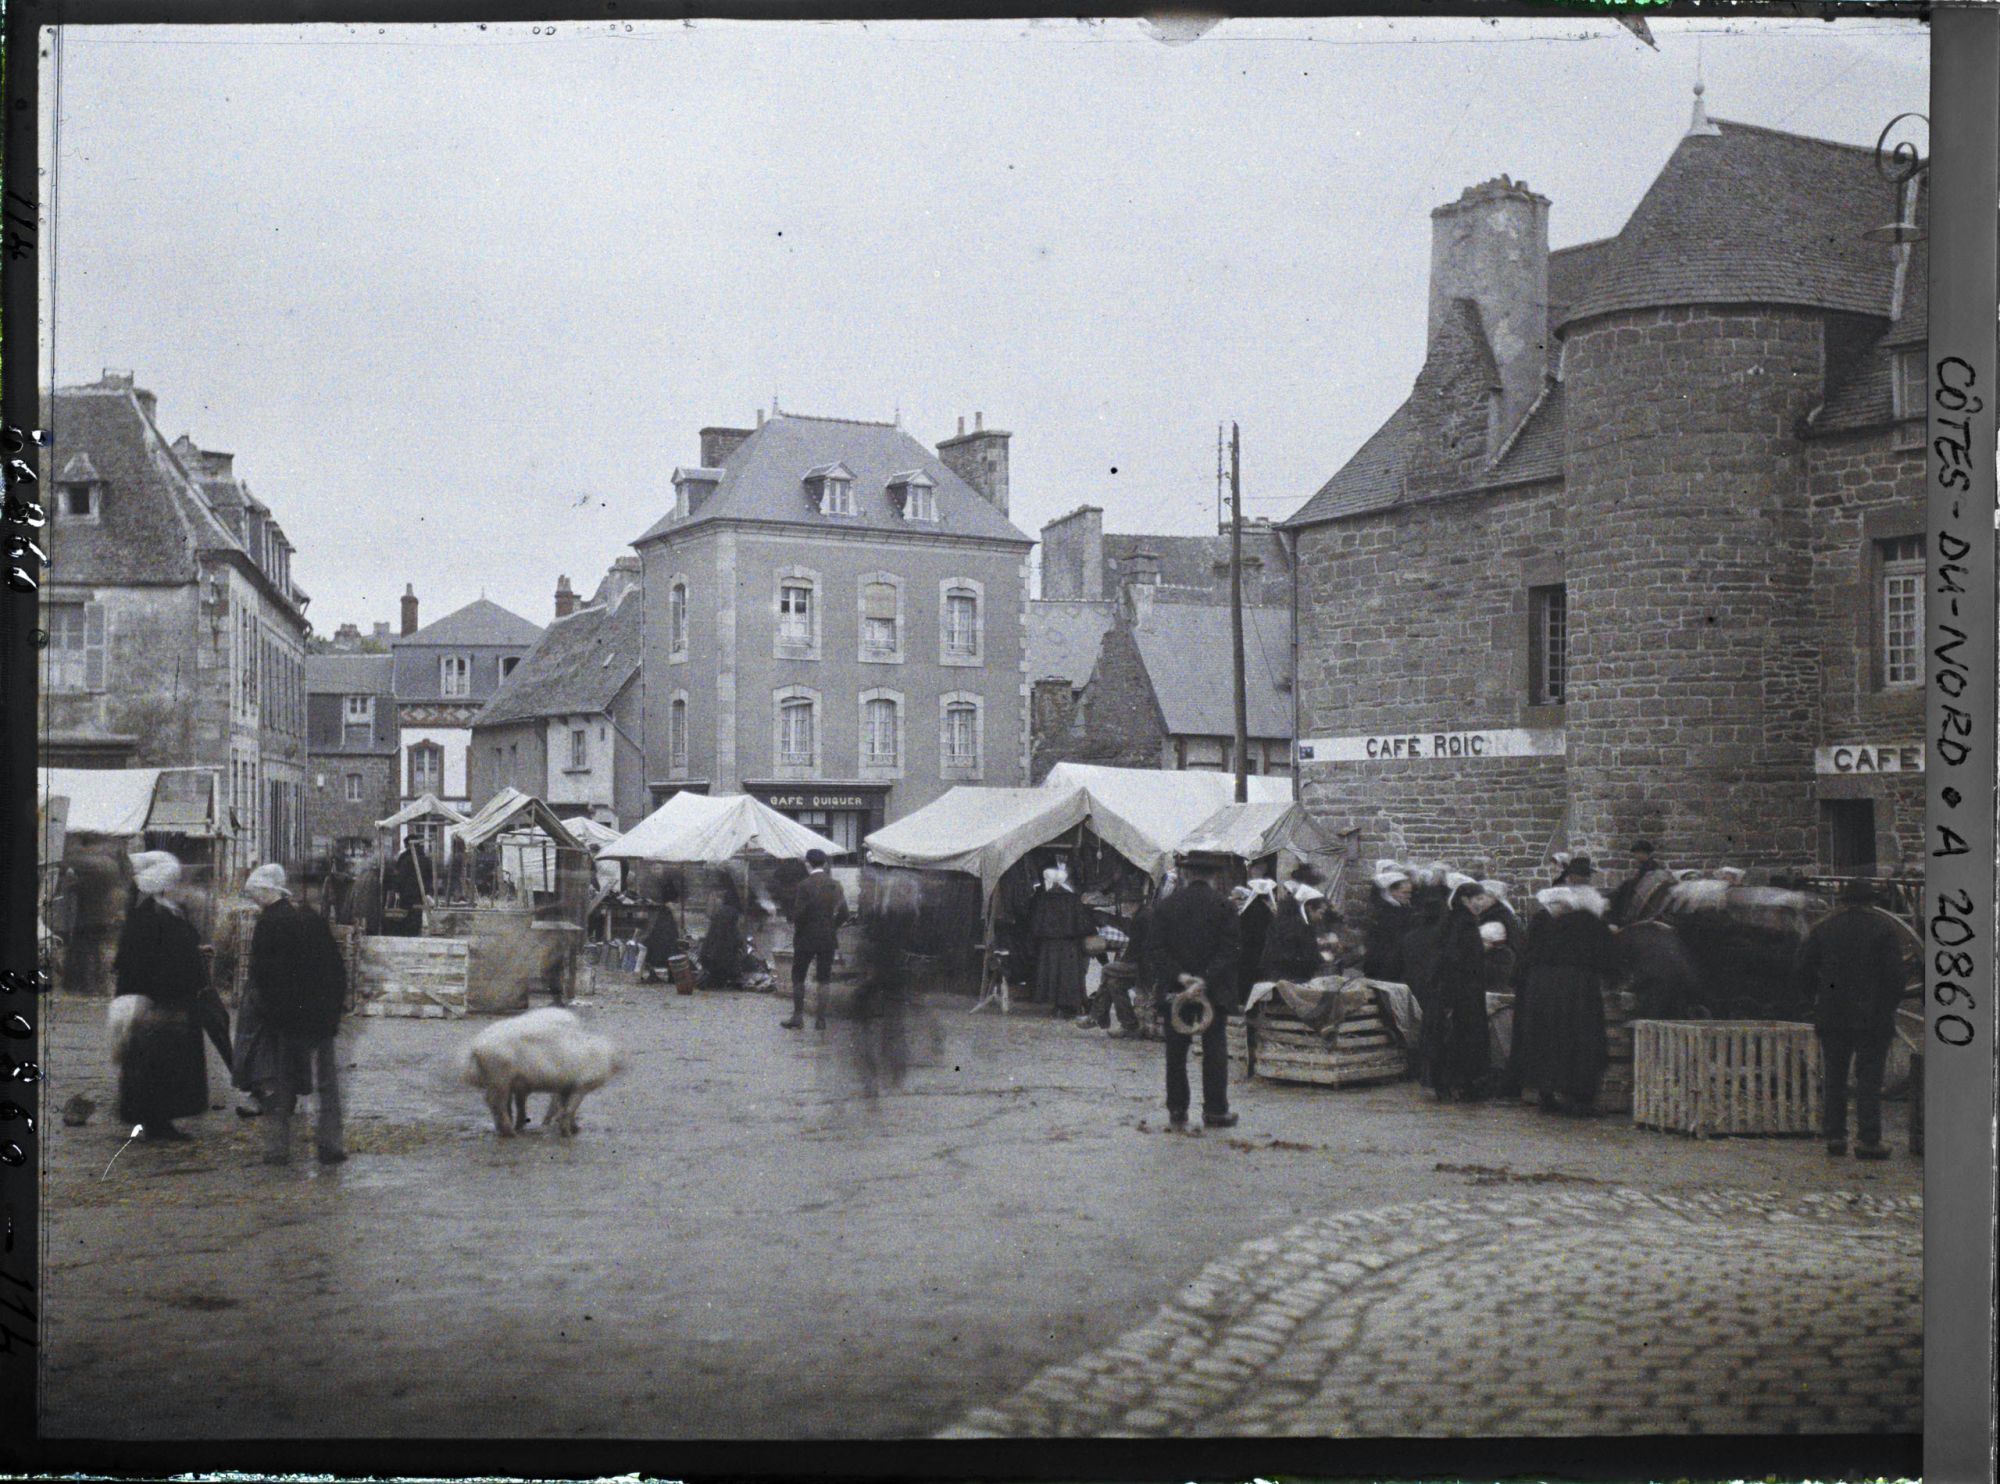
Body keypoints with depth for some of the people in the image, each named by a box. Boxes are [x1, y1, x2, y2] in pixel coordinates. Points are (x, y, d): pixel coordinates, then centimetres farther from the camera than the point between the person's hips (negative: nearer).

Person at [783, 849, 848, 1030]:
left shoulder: (805, 885, -15)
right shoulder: (835, 885, 0)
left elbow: (799, 913, -18)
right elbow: (844, 914, 1)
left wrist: (796, 927, 1)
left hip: (806, 938, -4)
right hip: (828, 939, 4)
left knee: (798, 978, 11)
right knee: (823, 981, 9)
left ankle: (798, 1016, 12)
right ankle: (820, 1019, 8)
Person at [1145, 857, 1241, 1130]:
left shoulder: (1164, 906, 2)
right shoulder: (1223, 905, -4)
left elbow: (1156, 948, -4)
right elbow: (1229, 950, -11)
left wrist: (1179, 977, -10)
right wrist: (1207, 979, -15)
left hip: (1174, 991, 1)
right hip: (1214, 992, -1)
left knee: (1176, 1052, 10)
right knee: (1215, 1050, 5)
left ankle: (1177, 1110, 11)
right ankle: (1215, 1110, 4)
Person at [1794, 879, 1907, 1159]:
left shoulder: (1823, 929, 8)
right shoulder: (1884, 928, -3)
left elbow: (1802, 971, 6)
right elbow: (1894, 974, -10)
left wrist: (1814, 1000, 14)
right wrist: (1888, 1008, 0)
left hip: (1831, 1017, 3)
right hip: (1873, 1018, -3)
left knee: (1835, 1078, 11)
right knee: (1869, 1078, -1)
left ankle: (1835, 1136, 10)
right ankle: (1869, 1140, -4)